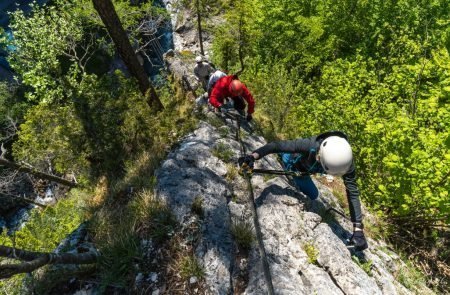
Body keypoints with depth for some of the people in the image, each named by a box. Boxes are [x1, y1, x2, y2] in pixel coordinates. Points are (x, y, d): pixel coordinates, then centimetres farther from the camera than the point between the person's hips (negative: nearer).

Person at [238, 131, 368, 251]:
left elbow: (353, 193, -32)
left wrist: (358, 229, -35)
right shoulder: (310, 145, -49)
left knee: (313, 195, 21)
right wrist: (253, 156, -61)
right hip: (291, 161, -4)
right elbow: (276, 145, -47)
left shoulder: (346, 161, -37)